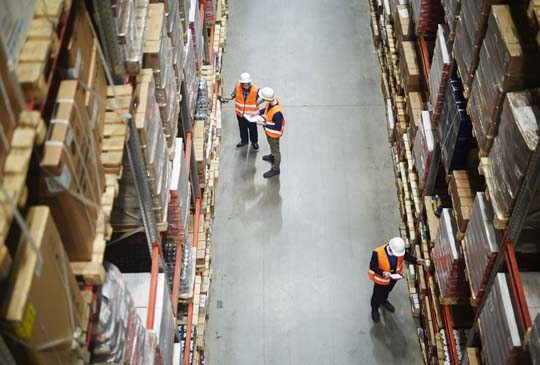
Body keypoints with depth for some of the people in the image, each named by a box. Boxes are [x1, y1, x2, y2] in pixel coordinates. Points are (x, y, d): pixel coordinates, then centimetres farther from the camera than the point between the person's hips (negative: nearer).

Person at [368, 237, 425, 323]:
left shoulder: (399, 249, -28)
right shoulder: (377, 253, -40)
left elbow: (406, 256, -8)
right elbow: (373, 266, -28)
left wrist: (416, 261, -24)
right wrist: (383, 273, -42)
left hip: (394, 276, 4)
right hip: (381, 278, -4)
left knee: (387, 290, 33)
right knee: (378, 295, 21)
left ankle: (383, 301, 65)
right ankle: (374, 310, 51)